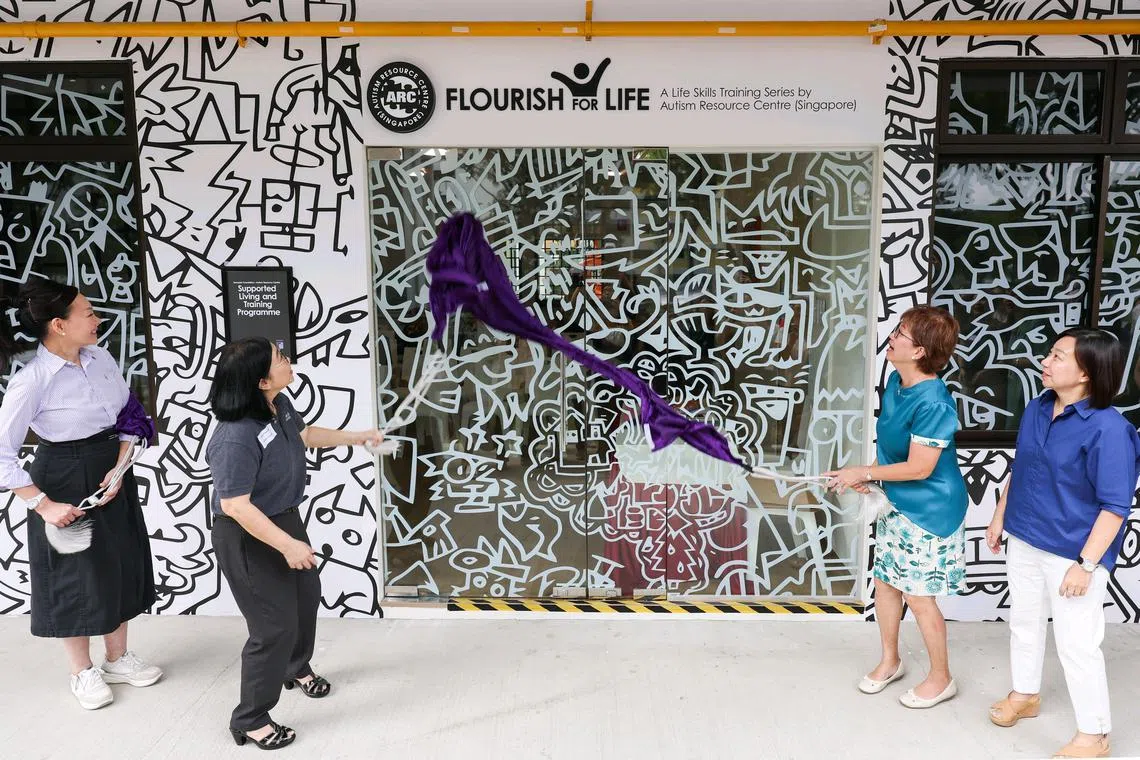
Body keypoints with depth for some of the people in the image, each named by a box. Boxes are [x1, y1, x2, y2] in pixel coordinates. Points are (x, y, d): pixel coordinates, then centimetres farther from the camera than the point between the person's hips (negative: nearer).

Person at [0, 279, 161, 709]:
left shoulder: (101, 357, -6)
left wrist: (119, 469, -9)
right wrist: (43, 505, -21)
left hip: (112, 470, 6)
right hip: (65, 481, -6)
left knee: (120, 565, 16)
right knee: (75, 575, 9)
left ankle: (118, 659, 36)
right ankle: (83, 673, 30)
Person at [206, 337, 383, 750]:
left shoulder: (280, 405, -6)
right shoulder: (236, 436, -33)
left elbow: (303, 434, 16)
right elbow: (234, 505, -32)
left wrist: (357, 437, 19)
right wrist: (288, 545, -31)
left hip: (285, 520, 10)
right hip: (248, 539, -9)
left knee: (306, 594, 26)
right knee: (276, 625, -2)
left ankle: (296, 668, 54)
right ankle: (250, 720, 21)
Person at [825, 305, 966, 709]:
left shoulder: (932, 404, -29)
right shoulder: (895, 381, -1)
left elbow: (919, 467, -25)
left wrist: (865, 473, -16)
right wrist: (870, 475, 1)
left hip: (929, 512, -8)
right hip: (895, 503, 9)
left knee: (919, 596, 5)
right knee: (885, 583, 18)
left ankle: (940, 678, 28)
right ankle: (889, 660, 39)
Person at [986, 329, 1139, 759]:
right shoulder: (1037, 409, -1)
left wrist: (1085, 564, -21)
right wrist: (1000, 517, 16)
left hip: (1072, 554, -7)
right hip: (1024, 542, 7)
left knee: (1076, 644, 4)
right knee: (1024, 622, 21)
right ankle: (1025, 696, 43)